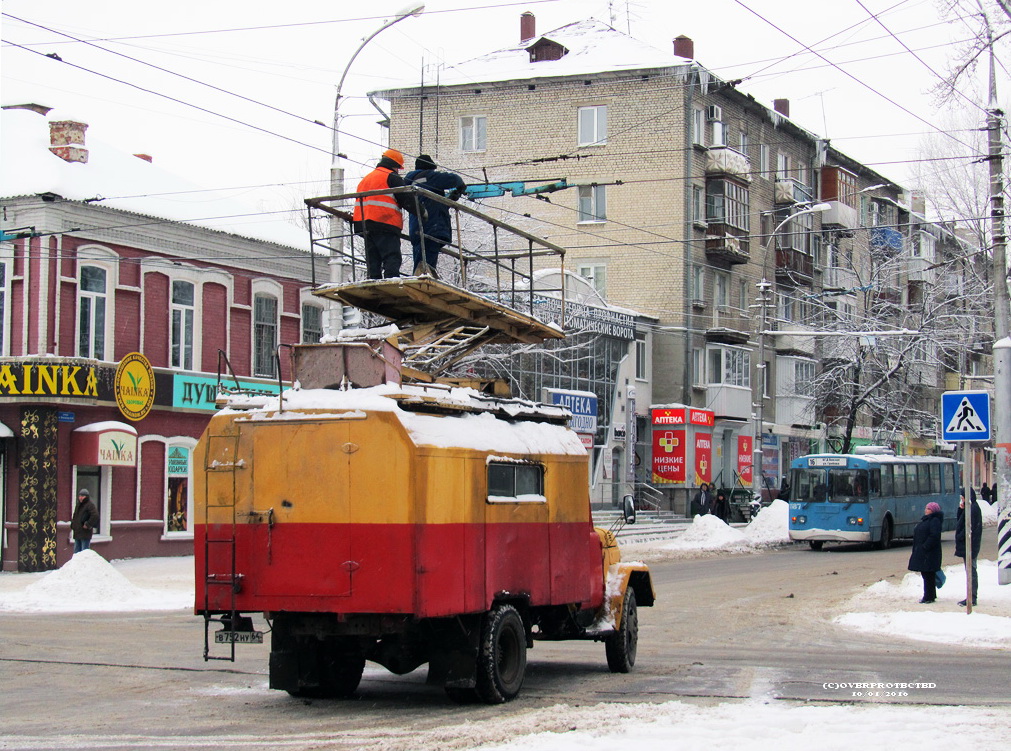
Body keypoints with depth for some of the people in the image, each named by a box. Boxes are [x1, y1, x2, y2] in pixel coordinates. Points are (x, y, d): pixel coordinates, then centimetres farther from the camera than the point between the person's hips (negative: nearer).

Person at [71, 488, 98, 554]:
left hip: (85, 533, -9)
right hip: (77, 532, 9)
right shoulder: (78, 505, 17)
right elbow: (75, 516, 29)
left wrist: (88, 525, -21)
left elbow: (95, 516, -22)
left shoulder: (90, 505, -11)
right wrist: (72, 525, 15)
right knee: (76, 551, 12)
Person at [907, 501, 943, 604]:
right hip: (922, 553, 10)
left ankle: (929, 597, -4)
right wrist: (915, 551, 19)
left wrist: (925, 547, -23)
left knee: (928, 575, -7)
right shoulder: (925, 520, 20)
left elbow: (934, 537, -23)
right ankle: (930, 595, 21)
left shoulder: (935, 521, -12)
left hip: (930, 553, -10)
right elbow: (917, 537, 22)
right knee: (925, 575, 14)